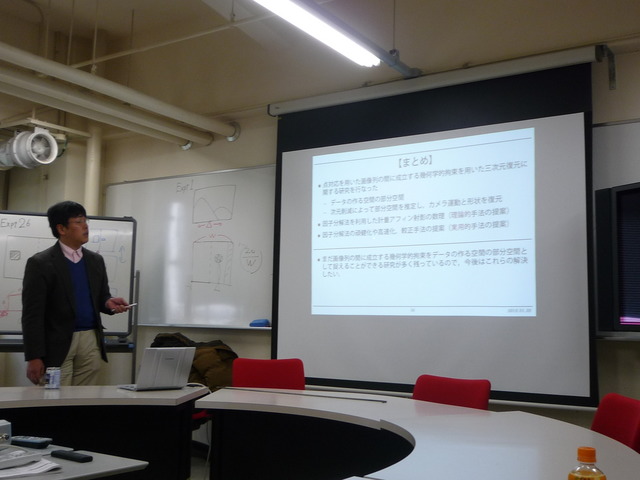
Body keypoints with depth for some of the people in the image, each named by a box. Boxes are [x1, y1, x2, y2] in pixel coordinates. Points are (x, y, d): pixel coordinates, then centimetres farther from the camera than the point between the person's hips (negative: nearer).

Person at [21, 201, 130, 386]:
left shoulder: (96, 260, 12)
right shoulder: (40, 263, -5)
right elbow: (32, 314, -8)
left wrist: (109, 302, -7)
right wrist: (34, 357, -13)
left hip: (91, 341, 5)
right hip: (57, 344, -4)